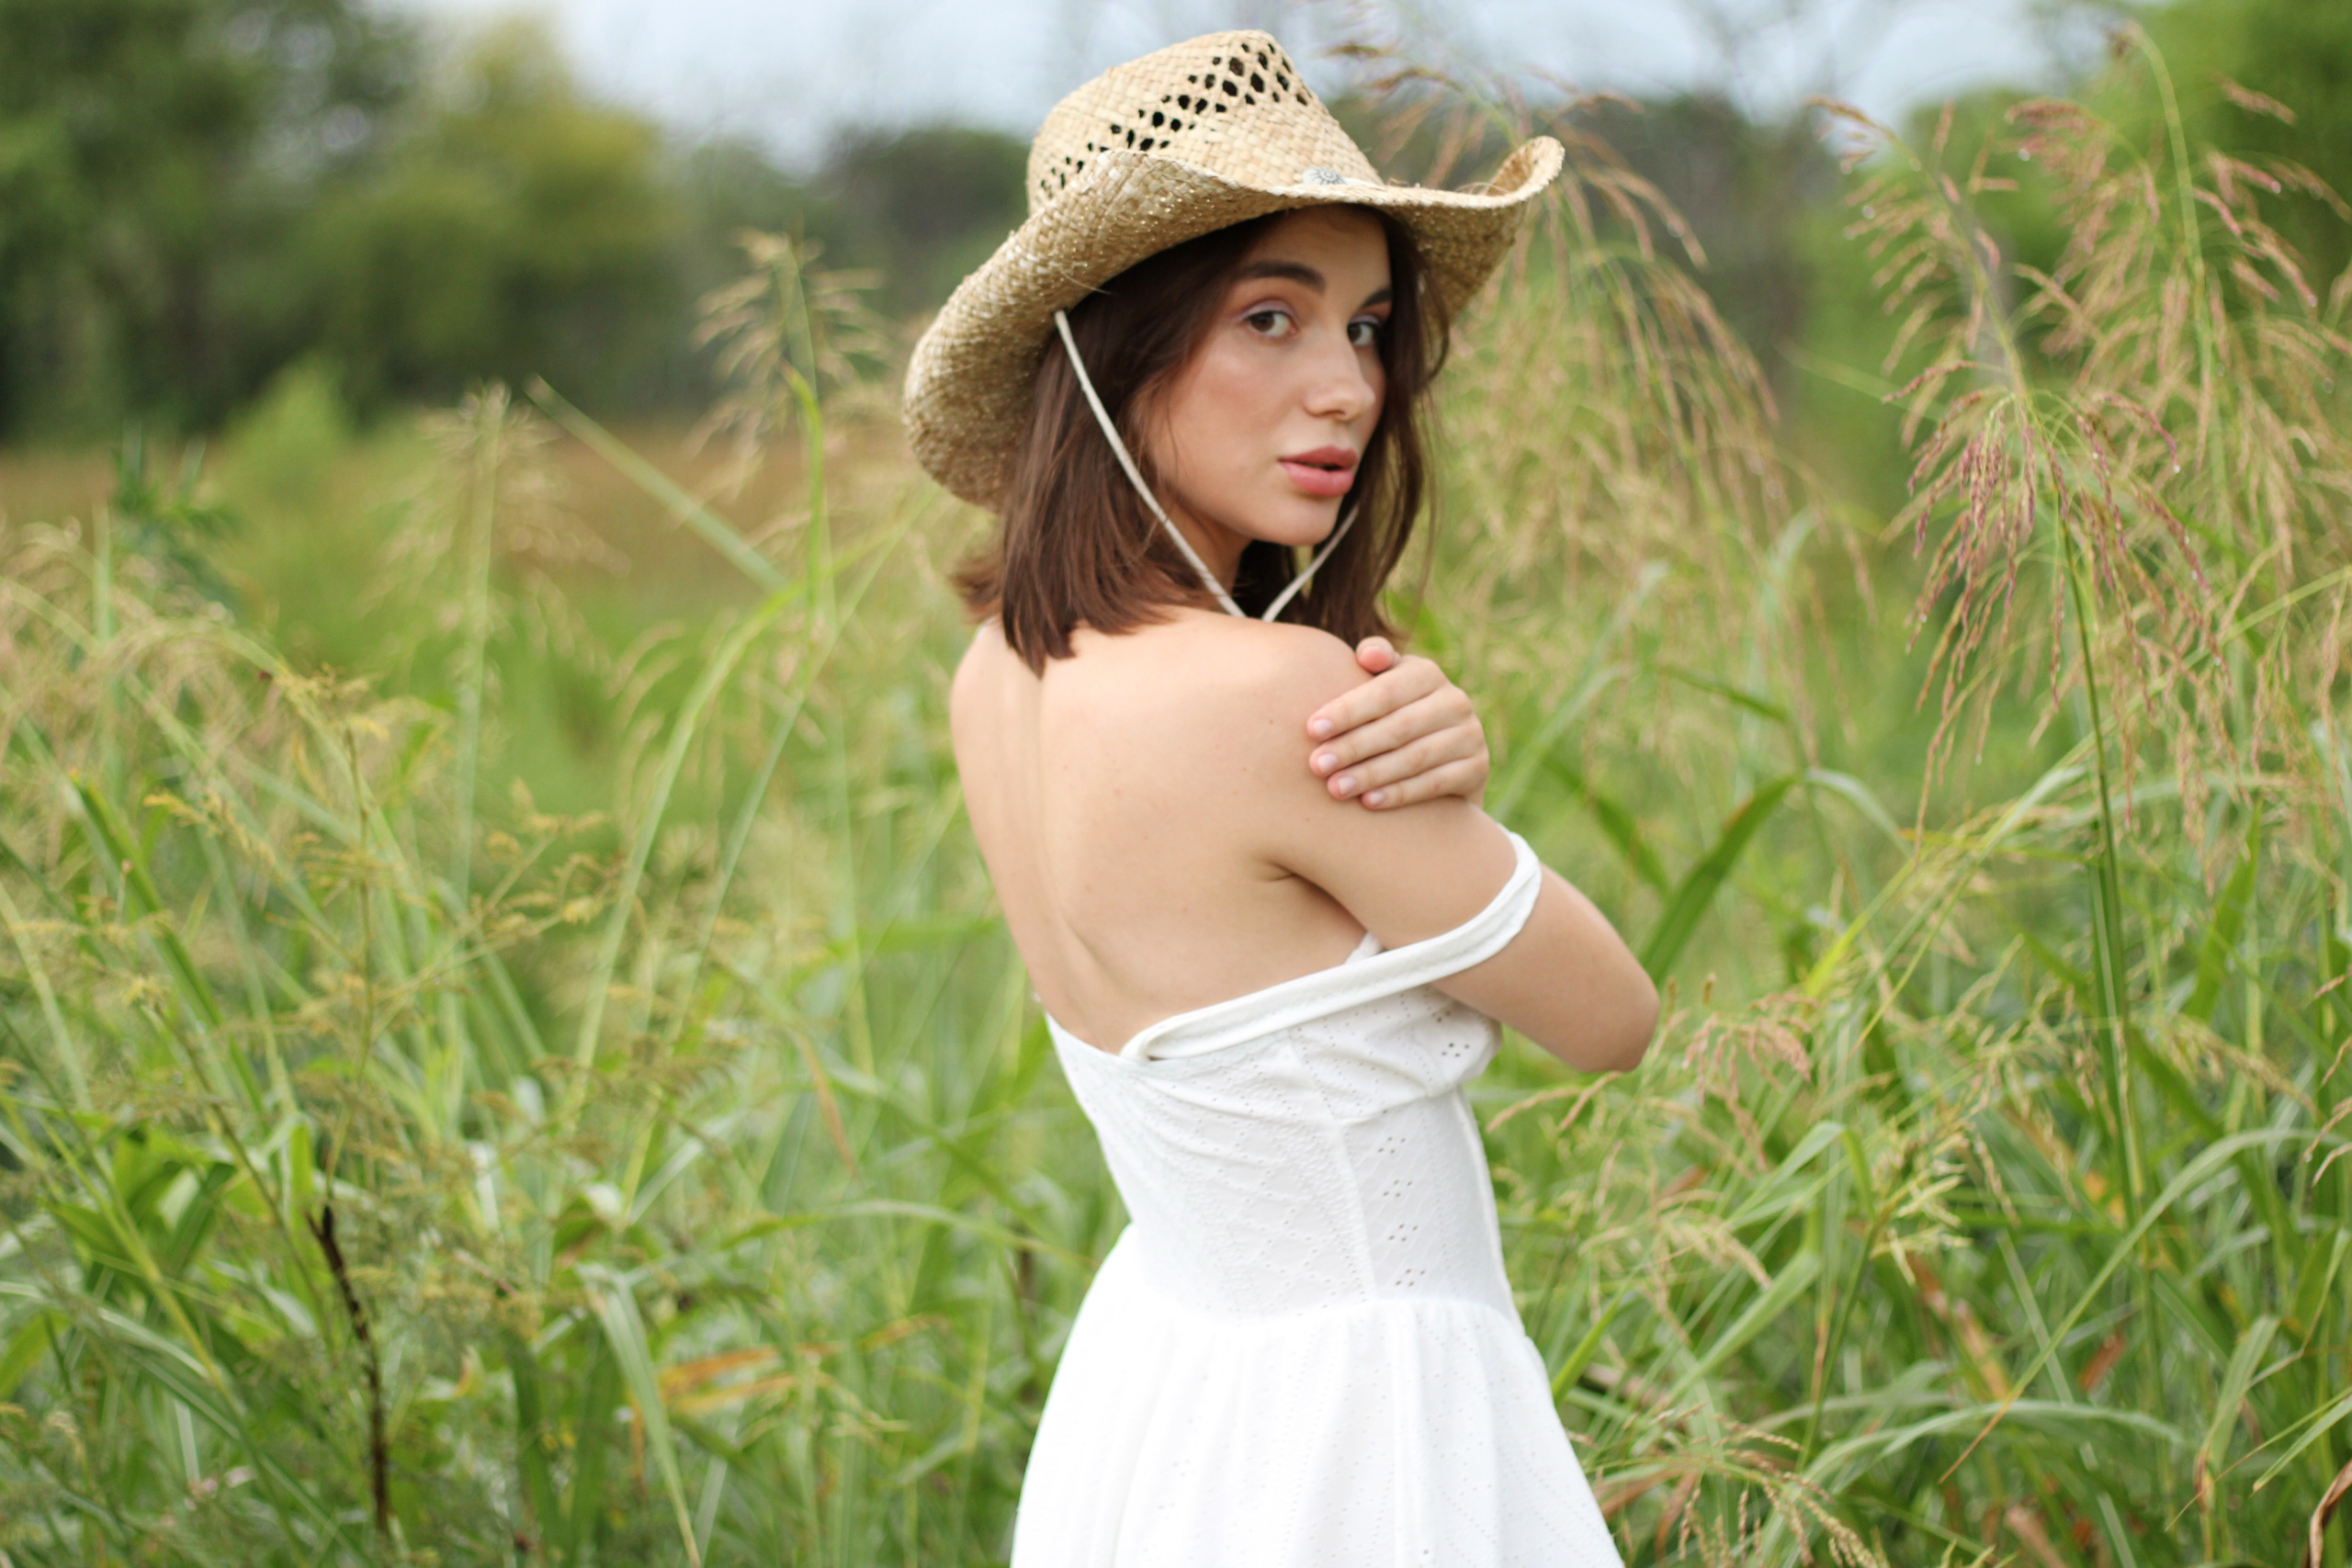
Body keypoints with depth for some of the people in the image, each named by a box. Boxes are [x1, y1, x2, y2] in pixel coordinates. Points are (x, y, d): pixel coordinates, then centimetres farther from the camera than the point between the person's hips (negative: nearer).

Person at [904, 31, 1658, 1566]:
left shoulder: (1003, 670, -3)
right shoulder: (1274, 697, -27)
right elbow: (1610, 1017, -14)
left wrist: (1441, 773, -15)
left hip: (1153, 1358, 8)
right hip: (1359, 1439, -8)